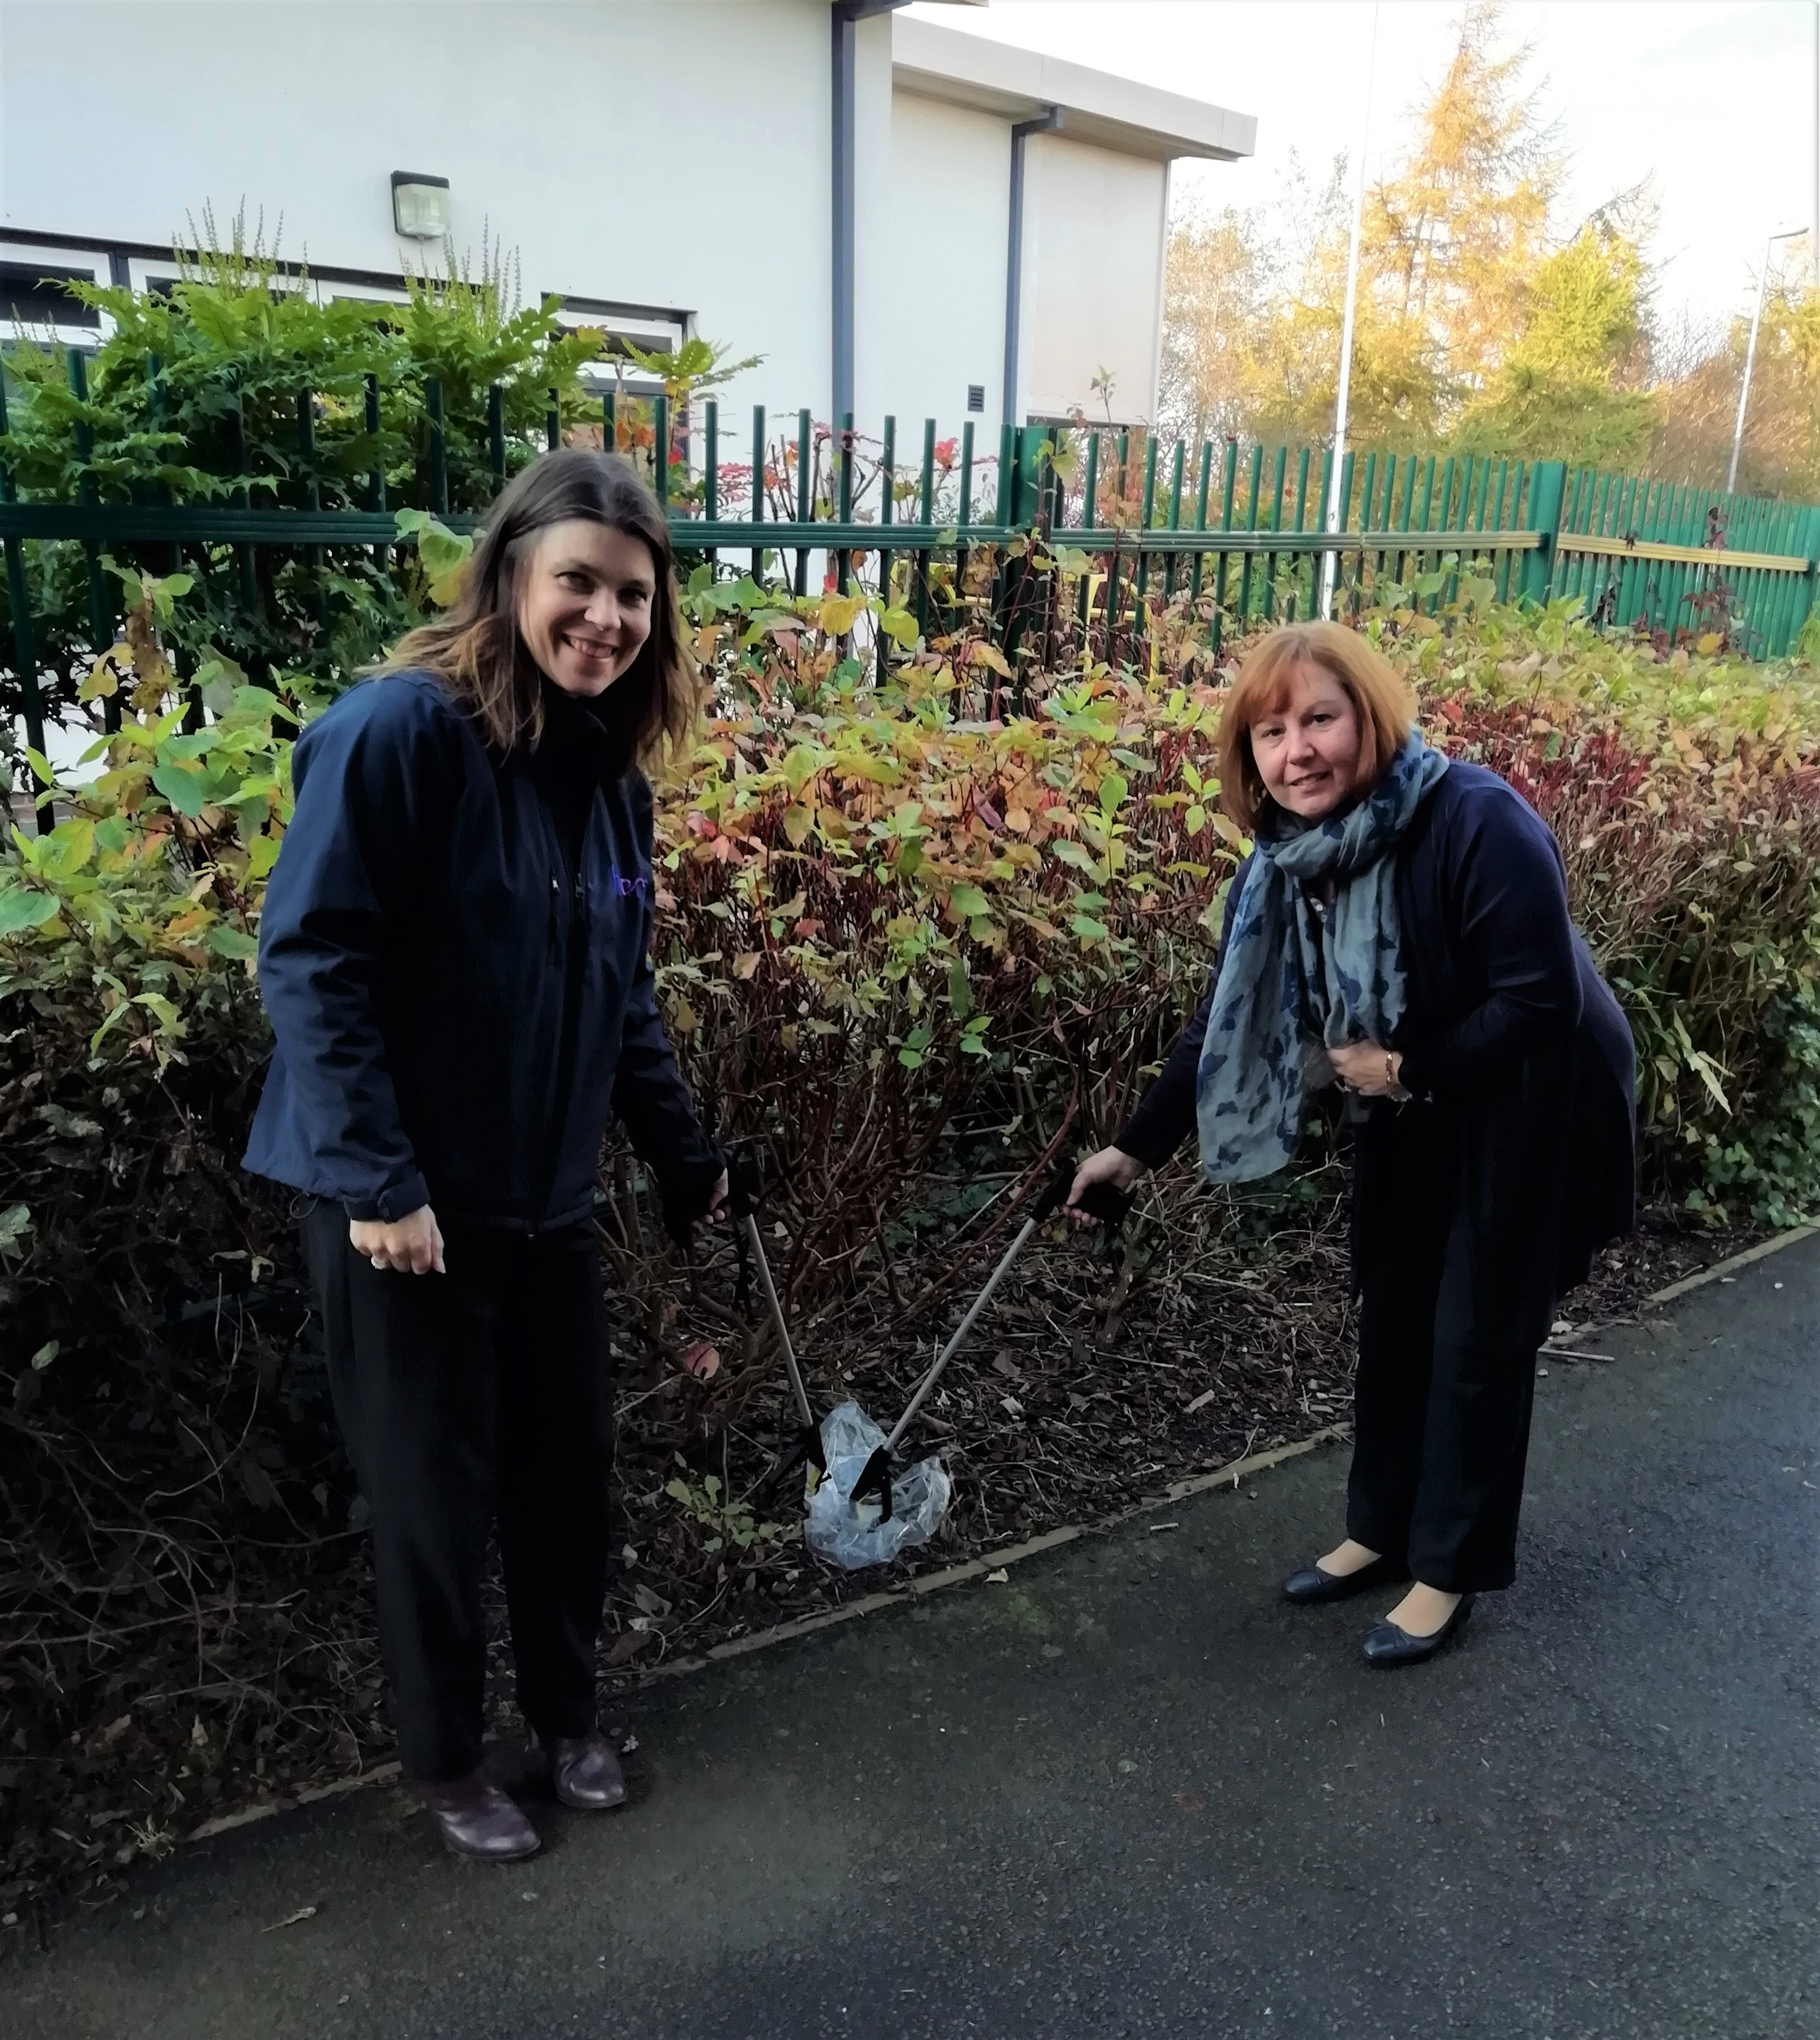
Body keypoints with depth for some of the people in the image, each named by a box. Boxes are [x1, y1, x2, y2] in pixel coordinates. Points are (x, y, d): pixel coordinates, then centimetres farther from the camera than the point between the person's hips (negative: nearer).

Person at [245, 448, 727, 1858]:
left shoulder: (611, 768, 5)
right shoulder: (400, 731, -18)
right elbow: (311, 963, -19)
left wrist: (685, 1155, 15)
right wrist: (376, 1181, -21)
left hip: (552, 1202, 6)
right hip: (406, 1208, -6)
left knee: (570, 1468, 17)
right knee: (436, 1495, 10)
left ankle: (569, 1711, 42)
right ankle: (448, 1765, 34)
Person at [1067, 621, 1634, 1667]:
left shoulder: (1480, 823, -30)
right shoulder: (1286, 863, -9)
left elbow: (1543, 1000, -27)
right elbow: (1230, 1019, -3)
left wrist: (1406, 1067, -22)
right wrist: (1137, 1146, -4)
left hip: (1533, 1108, -6)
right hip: (1412, 1110, 7)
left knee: (1477, 1338, 4)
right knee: (1393, 1316, 16)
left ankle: (1452, 1568, 23)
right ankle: (1383, 1529, 36)